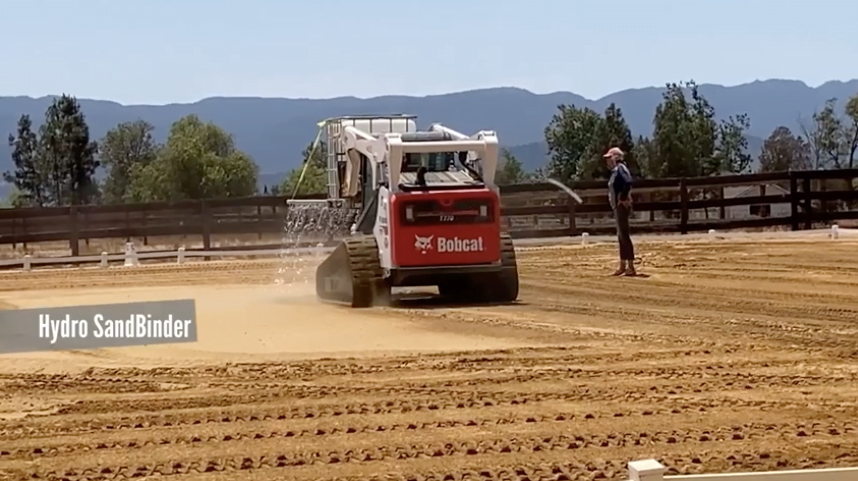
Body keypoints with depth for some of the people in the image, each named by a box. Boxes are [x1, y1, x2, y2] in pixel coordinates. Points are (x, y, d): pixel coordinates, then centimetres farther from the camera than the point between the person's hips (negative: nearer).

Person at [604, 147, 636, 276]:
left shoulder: (620, 169, -14)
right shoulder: (615, 170, 17)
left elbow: (627, 182, -29)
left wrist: (623, 198, -23)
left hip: (622, 206, -11)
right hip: (618, 207, 11)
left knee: (624, 236, -12)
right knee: (621, 236, 16)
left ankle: (631, 267, -15)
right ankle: (623, 266, 23)